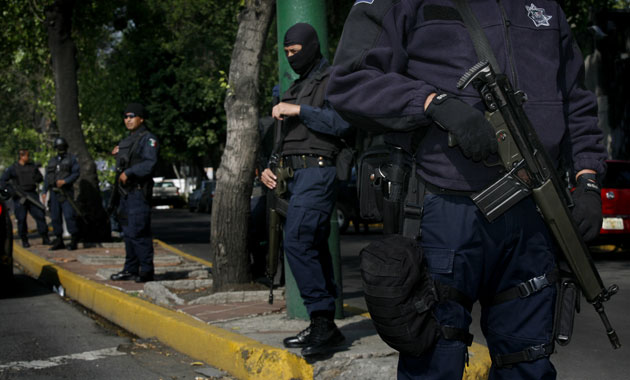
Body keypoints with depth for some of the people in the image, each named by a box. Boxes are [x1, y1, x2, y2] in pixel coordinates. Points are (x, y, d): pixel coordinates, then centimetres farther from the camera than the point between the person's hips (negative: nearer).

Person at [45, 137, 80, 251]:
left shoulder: (71, 158, 4)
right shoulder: (52, 161, 18)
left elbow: (76, 173, -4)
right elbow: (48, 177, 19)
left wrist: (64, 181, -17)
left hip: (66, 192, -5)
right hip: (54, 192, 5)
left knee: (69, 215, -12)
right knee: (55, 217, 6)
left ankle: (74, 240, -8)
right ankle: (59, 241, 12)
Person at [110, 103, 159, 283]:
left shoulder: (148, 138, -8)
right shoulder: (126, 140, 21)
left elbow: (150, 163, -20)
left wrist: (129, 172, -24)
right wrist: (117, 154, 12)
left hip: (139, 191, -9)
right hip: (126, 192, 9)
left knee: (138, 232, -11)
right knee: (128, 232, 12)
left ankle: (146, 271, -7)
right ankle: (131, 270, 19)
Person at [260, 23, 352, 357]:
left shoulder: (330, 80, -2)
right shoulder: (295, 88, 26)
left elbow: (341, 122, -18)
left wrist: (298, 111, -15)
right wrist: (271, 166, 15)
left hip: (317, 171, -9)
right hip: (294, 175, 9)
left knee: (297, 241, -21)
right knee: (313, 248, 8)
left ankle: (323, 321, -20)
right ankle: (323, 325, 11)